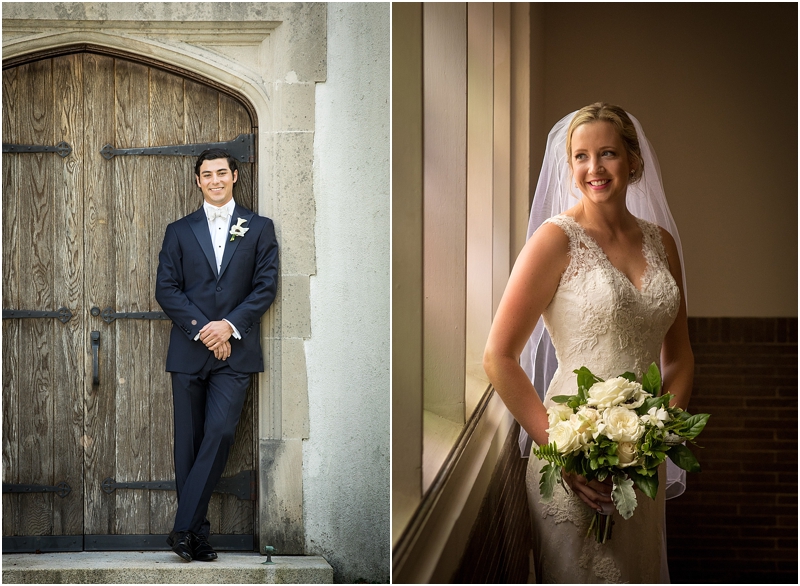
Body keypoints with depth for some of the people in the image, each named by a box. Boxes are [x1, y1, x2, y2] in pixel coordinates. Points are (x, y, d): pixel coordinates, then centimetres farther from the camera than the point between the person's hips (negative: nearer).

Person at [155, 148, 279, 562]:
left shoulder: (259, 229, 9)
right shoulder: (180, 232, 12)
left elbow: (266, 286, 2)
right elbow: (166, 289, 3)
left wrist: (229, 325, -11)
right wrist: (202, 329, -9)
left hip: (235, 351, -1)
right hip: (188, 352, 1)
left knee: (220, 432, -15)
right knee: (188, 443, 1)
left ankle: (184, 528, -11)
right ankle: (198, 536, 6)